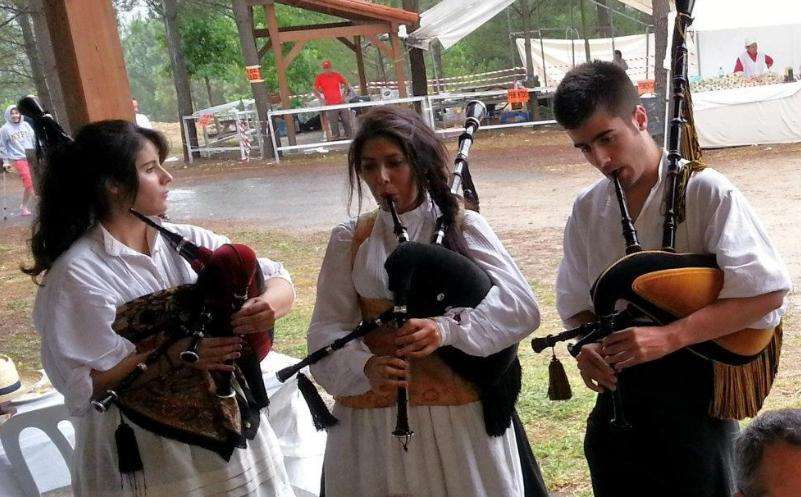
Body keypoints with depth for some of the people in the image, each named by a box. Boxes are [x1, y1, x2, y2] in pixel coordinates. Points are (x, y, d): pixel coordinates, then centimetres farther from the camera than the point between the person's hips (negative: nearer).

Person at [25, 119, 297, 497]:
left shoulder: (187, 242, -1)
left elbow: (279, 281, -1)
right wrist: (171, 354, -24)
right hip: (144, 457, -4)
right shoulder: (78, 274, -14)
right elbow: (82, 385, -15)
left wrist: (268, 305, -23)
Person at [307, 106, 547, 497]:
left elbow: (521, 307, -13)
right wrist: (365, 367, -21)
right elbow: (327, 328, -1)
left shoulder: (462, 227, -3)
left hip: (457, 411, -1)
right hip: (372, 414, 2)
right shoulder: (350, 240, 3)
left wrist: (447, 329, -28)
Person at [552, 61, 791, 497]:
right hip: (619, 391, 5)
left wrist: (668, 337, -26)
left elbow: (767, 293, -18)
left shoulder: (705, 192, -12)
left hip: (693, 393, -4)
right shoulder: (587, 209, 4)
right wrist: (588, 347, -11)